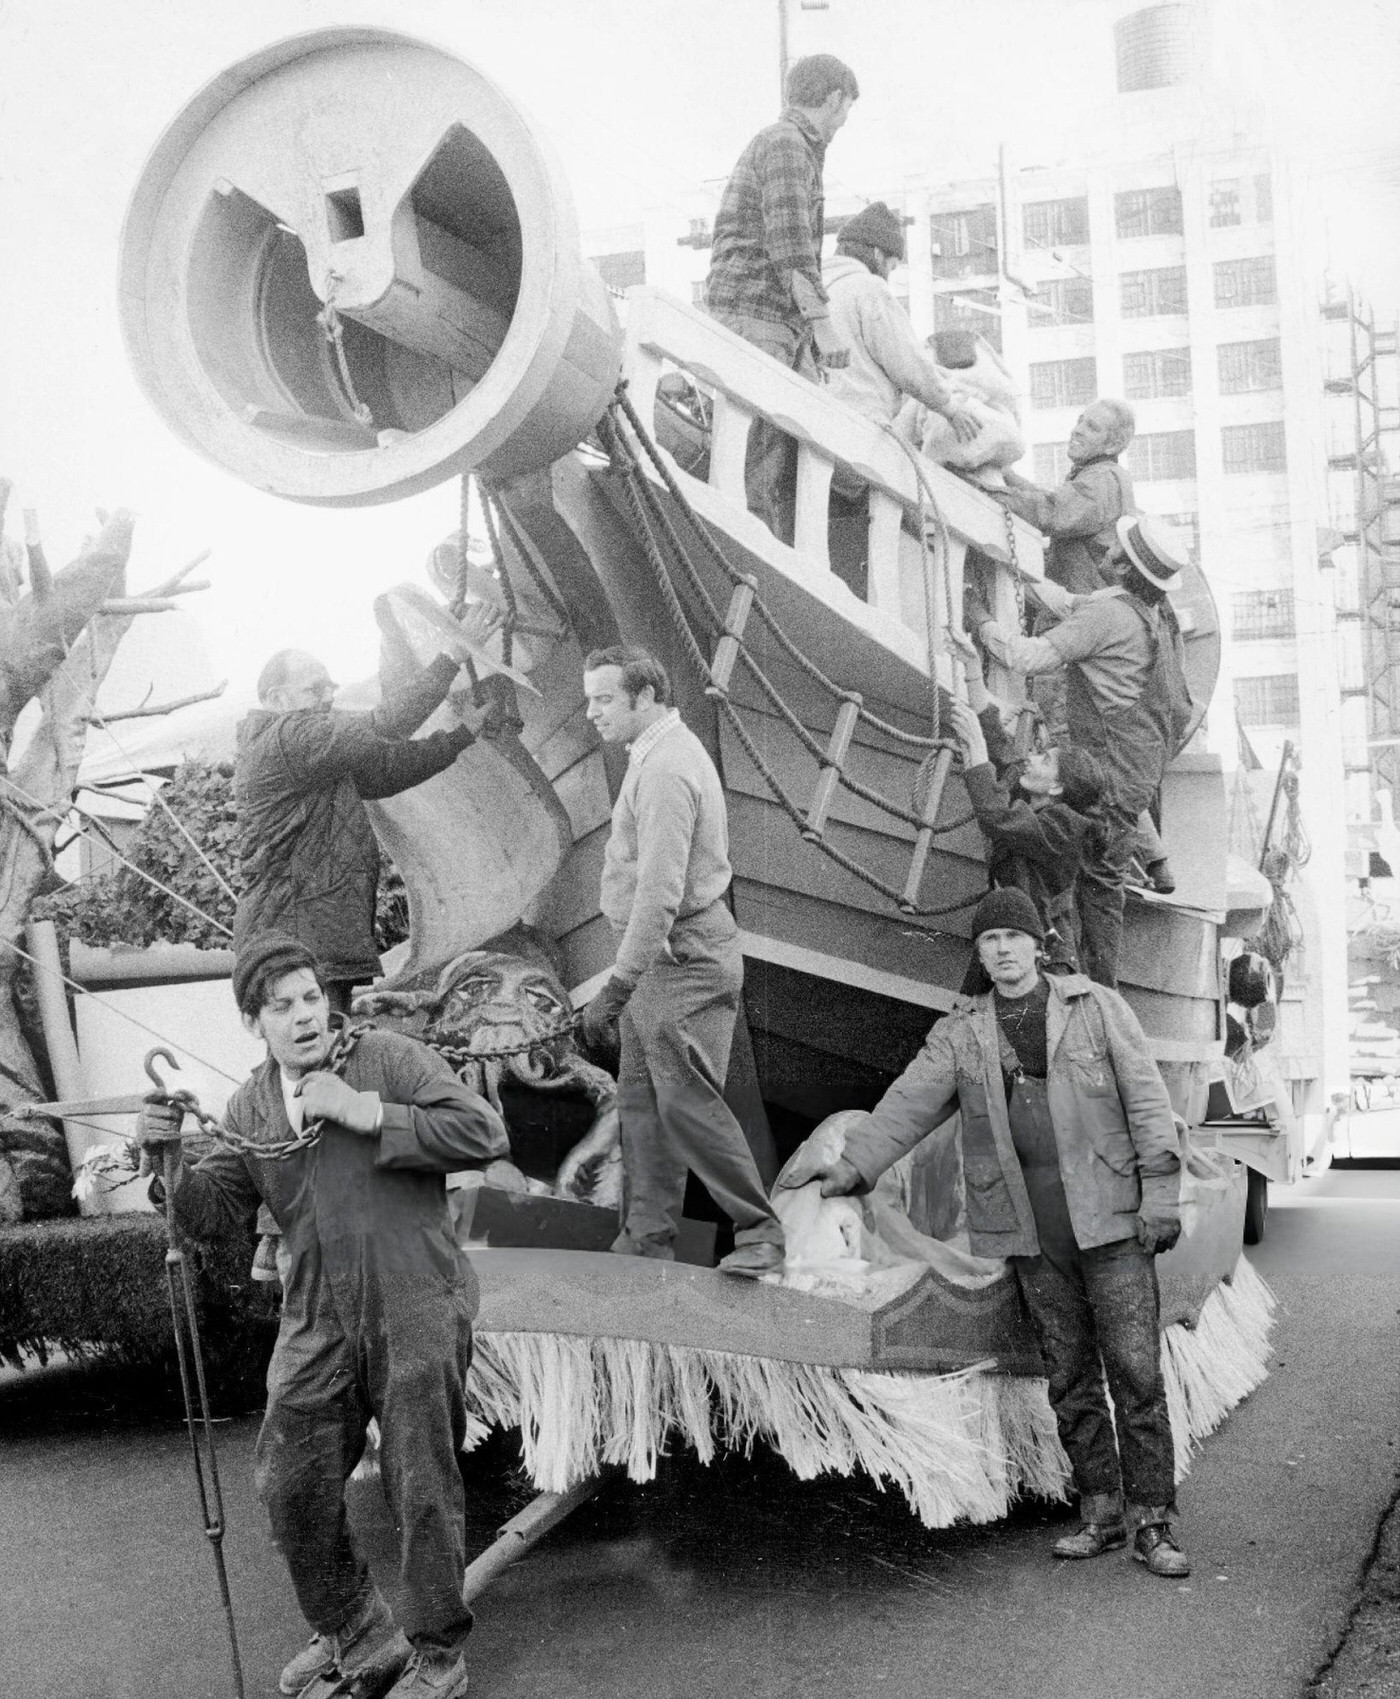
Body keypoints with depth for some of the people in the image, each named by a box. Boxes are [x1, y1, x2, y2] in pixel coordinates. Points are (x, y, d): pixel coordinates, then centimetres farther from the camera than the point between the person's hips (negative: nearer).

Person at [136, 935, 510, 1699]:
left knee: (422, 1487, 3)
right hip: (317, 1324, 5)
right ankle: (350, 1623, 33)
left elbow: (484, 1134, -16)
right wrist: (168, 1156, -12)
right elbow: (208, 1213, 7)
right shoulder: (248, 1108, 9)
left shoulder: (389, 1058, -6)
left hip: (416, 1313, -5)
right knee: (290, 1485, 8)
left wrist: (363, 1113, -19)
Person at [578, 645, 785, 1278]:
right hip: (662, 954, 11)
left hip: (681, 955, -11)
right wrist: (625, 981, 19)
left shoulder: (665, 769, -19)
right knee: (640, 1097, 12)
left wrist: (616, 987, -25)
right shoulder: (661, 752, 15)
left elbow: (659, 893, -25)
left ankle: (760, 1232, 4)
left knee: (685, 1100, -8)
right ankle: (649, 1236, 20)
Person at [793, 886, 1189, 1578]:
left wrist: (1160, 1190, -6)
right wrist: (853, 1164, -12)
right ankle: (1100, 1513, 19)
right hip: (1029, 1231, 3)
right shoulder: (960, 1034, 9)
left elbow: (1146, 1098, 1)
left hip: (1107, 1216, -2)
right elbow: (909, 1102, 0)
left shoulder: (1097, 1007, 4)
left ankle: (1152, 1523, 2)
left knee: (1135, 1371, -4)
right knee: (1069, 1377, 8)